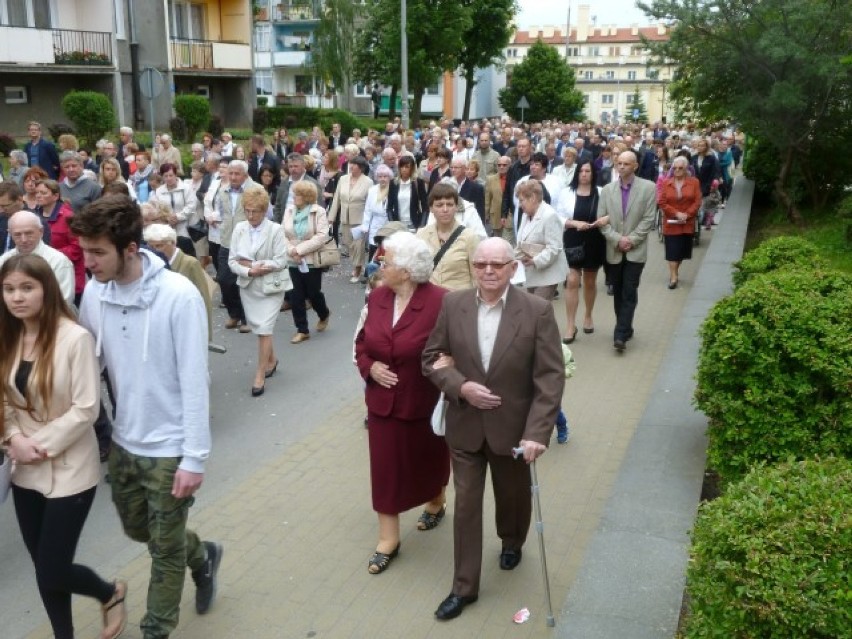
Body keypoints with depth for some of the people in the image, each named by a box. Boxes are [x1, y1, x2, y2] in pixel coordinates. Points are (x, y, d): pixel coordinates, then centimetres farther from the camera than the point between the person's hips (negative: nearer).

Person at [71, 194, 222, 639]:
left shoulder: (179, 295, -22)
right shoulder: (93, 292, -5)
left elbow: (194, 383, -19)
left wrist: (194, 458, -17)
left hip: (168, 448, -6)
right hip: (123, 441, 6)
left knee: (165, 551, 10)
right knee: (137, 528, 25)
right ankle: (201, 556, 51)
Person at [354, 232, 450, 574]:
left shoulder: (441, 302, -20)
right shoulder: (377, 297, -2)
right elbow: (362, 343, 8)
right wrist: (370, 367, -11)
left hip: (425, 402, -4)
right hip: (383, 401, 4)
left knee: (429, 460, 20)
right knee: (385, 467, 6)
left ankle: (436, 503, 50)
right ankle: (388, 538, 19)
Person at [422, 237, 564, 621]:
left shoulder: (537, 311, -15)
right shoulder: (452, 304, -7)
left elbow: (551, 377, -16)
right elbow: (431, 359, 0)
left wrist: (537, 432, -23)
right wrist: (461, 387, -18)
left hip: (513, 427, -1)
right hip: (465, 425, 1)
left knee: (512, 494, 22)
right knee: (466, 503, 8)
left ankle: (512, 542, 54)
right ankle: (464, 587, 23)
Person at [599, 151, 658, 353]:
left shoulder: (648, 187, -2)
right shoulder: (607, 189, 6)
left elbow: (649, 219, -6)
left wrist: (631, 240, -13)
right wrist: (617, 239, -11)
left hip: (635, 251, -3)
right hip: (614, 251, 3)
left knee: (629, 293, -7)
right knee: (618, 293, 11)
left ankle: (620, 335, -9)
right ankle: (625, 329, 25)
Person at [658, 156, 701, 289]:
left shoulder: (694, 182, 2)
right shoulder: (666, 183, 2)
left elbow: (697, 202, -3)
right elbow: (662, 203, -3)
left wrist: (686, 214, -15)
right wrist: (676, 213, -13)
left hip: (687, 223, 1)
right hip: (671, 223, -1)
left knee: (682, 250, 8)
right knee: (672, 251, -5)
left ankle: (674, 272, 24)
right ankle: (673, 277, -5)